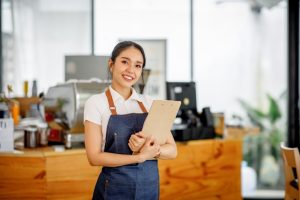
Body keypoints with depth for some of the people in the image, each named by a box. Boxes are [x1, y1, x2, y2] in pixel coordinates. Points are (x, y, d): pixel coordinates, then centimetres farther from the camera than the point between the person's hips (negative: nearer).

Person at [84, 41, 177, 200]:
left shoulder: (149, 103, 3)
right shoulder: (96, 103, -7)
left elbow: (172, 150, 0)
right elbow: (94, 157, -13)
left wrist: (148, 149, -19)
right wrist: (140, 156, -22)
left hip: (150, 186, 3)